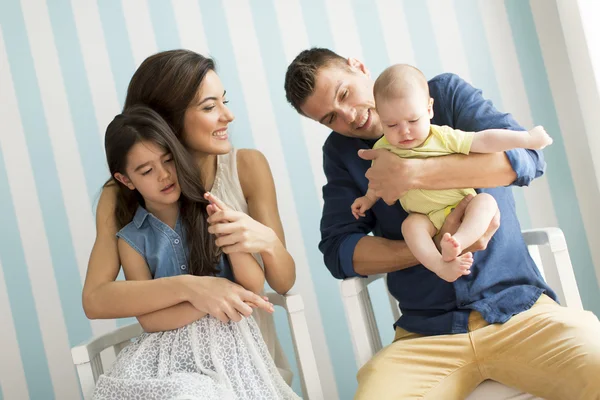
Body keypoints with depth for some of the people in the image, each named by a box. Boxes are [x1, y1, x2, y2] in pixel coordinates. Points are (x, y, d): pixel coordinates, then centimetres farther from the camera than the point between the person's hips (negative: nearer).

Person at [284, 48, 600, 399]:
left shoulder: (445, 93, 5)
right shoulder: (341, 152, 11)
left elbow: (527, 156, -10)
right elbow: (337, 250, 1)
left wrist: (412, 173, -16)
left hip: (521, 308, -2)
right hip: (424, 337, 2)